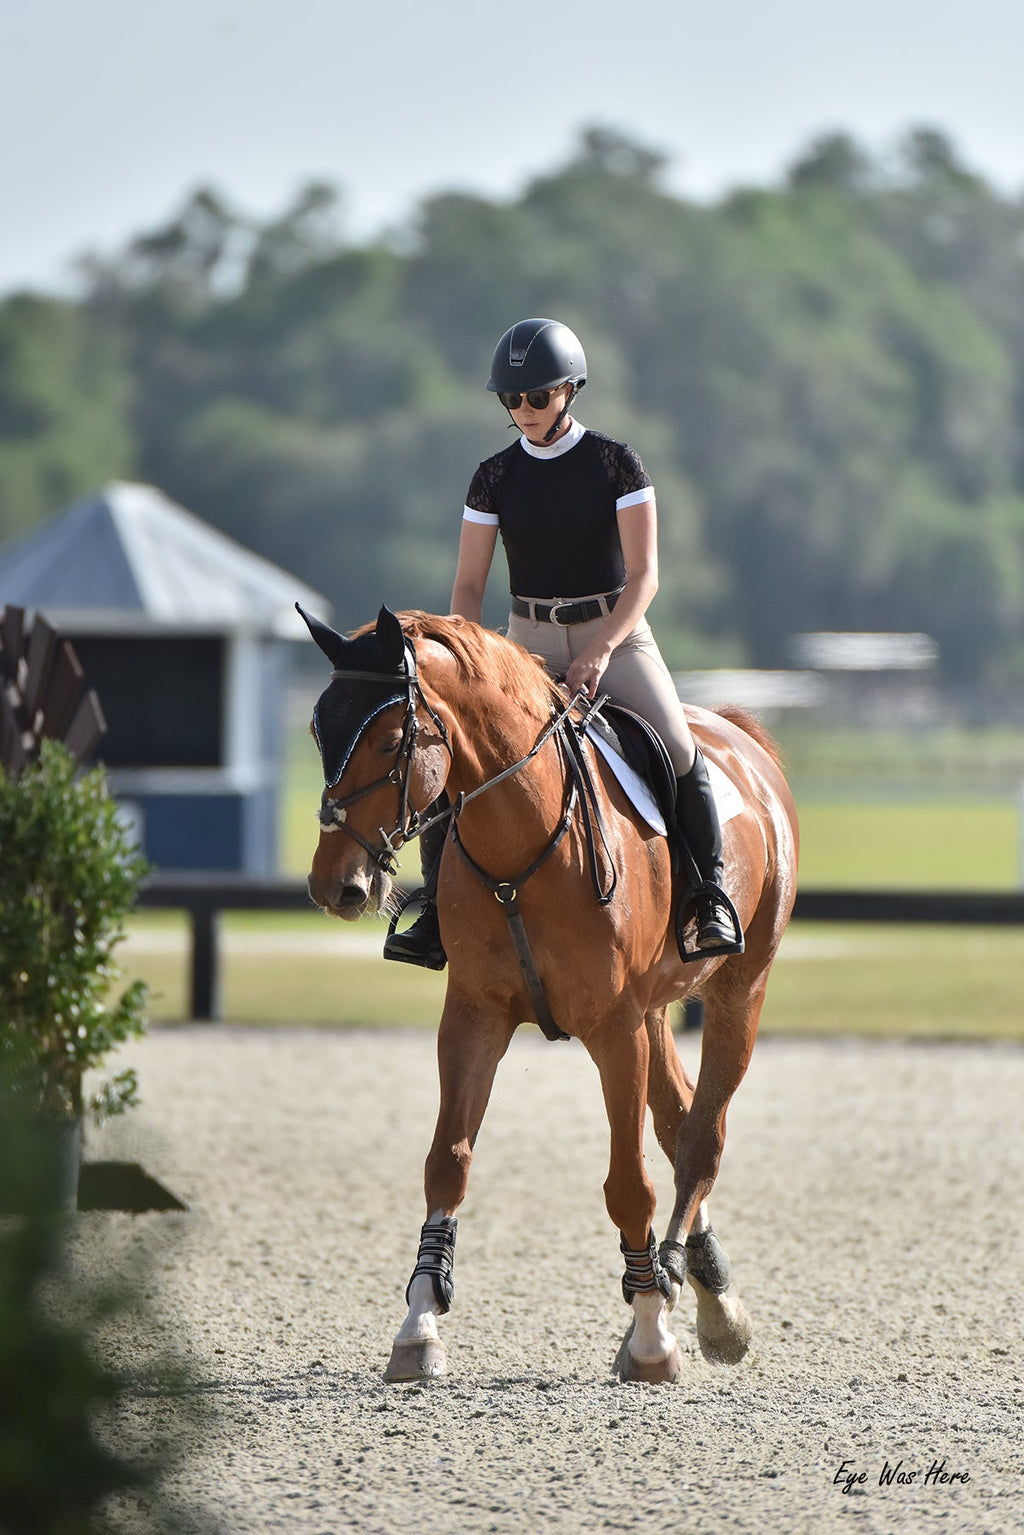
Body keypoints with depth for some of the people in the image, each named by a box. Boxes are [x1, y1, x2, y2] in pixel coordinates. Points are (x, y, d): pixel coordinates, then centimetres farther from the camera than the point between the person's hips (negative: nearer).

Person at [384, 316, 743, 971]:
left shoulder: (617, 463, -5)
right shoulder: (496, 477, 3)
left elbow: (644, 575, -10)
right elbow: (469, 584, 4)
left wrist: (601, 652, -24)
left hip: (617, 634, -3)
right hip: (529, 643, 3)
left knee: (677, 751, -26)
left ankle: (712, 893, -11)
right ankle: (438, 917, -11)